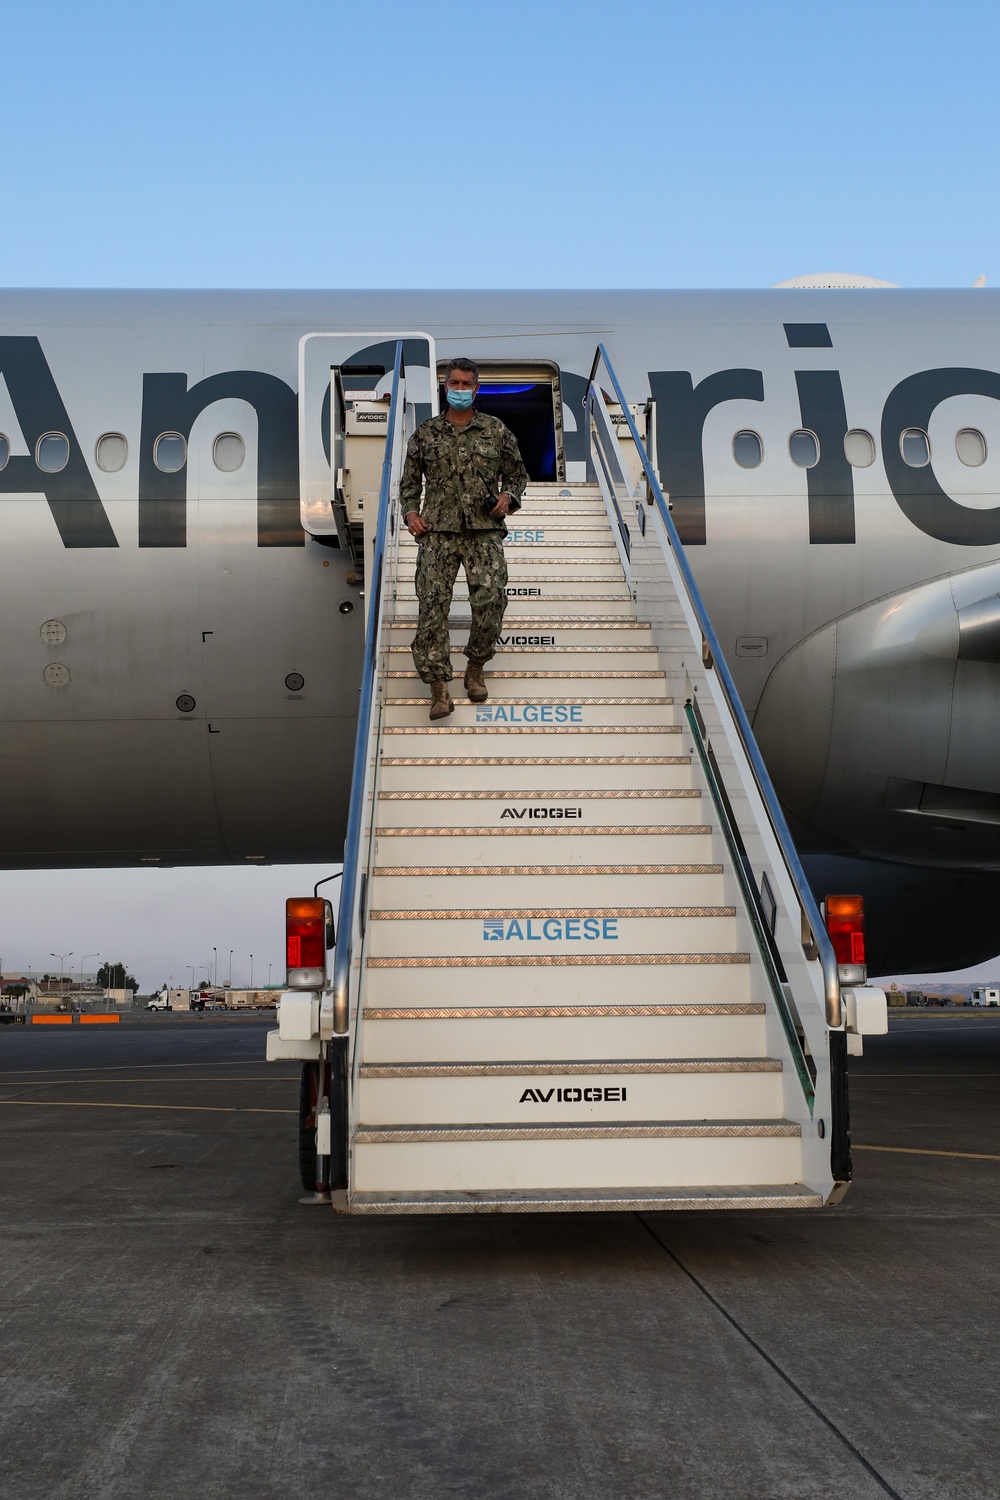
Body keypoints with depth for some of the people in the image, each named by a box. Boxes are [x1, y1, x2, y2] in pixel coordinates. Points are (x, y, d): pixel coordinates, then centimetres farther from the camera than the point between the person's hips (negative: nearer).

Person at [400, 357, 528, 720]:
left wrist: (509, 496, -1)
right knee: (432, 603, -11)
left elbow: (517, 473, 19)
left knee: (491, 600, -11)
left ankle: (475, 669, 14)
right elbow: (409, 480, 18)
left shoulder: (496, 431, 11)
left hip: (485, 530, 0)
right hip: (438, 530, 0)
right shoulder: (425, 433, 12)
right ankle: (439, 688, -10)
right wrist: (410, 512, 2)